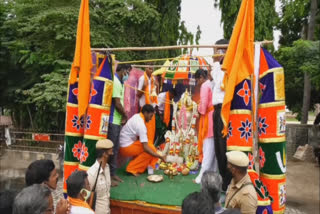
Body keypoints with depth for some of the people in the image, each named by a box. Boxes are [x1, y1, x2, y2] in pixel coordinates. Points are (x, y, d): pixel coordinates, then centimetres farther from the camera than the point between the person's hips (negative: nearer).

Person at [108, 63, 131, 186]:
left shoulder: (118, 82, 15)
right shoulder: (115, 81, -16)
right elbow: (117, 104, -19)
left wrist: (123, 117, 0)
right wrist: (125, 116, -5)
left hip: (116, 121, 10)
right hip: (112, 121, -10)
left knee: (115, 148, 16)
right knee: (110, 149, -2)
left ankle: (112, 173, 27)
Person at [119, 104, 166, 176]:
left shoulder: (137, 116, 4)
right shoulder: (141, 124, -24)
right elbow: (145, 148, -26)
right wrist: (160, 156, -22)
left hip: (124, 143, 9)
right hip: (126, 148, -9)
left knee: (149, 143, 10)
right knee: (150, 148, -10)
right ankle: (132, 169, -4)